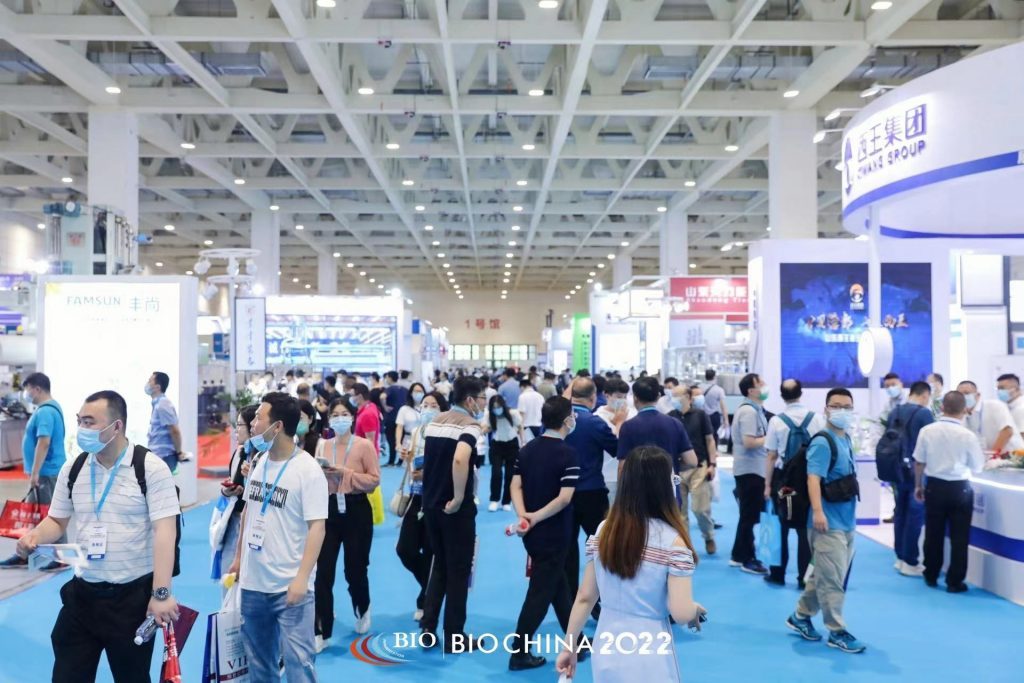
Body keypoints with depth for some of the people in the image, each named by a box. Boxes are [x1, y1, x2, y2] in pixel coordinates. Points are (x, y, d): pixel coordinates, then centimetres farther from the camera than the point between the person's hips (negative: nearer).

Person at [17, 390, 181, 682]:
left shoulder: (151, 468, -13)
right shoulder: (72, 468, 4)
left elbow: (164, 531, -18)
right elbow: (57, 520, 15)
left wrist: (161, 594, -23)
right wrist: (34, 536, -9)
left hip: (134, 595, -4)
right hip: (82, 593, 5)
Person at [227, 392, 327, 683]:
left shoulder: (307, 470, -15)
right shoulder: (258, 461, 6)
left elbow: (316, 527, -17)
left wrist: (302, 578, -22)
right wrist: (239, 557, 16)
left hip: (289, 585, -7)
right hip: (253, 581, 7)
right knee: (258, 658, 18)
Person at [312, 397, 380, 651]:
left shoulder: (365, 446, -7)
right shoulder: (322, 446, 5)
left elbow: (374, 479, -11)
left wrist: (345, 473, -18)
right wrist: (319, 473, -11)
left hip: (356, 511, -3)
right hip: (329, 510, 3)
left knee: (355, 569, 11)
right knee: (323, 573, -1)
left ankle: (362, 611, 42)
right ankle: (322, 633, 8)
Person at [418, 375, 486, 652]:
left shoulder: (435, 422, 10)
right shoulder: (469, 425, -15)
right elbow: (460, 459, -32)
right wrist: (459, 498, -26)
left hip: (430, 504, 7)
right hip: (456, 508, -7)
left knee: (440, 567, 19)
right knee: (458, 571, 5)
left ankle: (428, 631, 19)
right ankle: (454, 637, 12)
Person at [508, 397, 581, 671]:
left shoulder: (527, 449, 5)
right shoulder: (568, 454, -15)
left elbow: (516, 486, -3)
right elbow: (564, 498, -23)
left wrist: (523, 515, -14)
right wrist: (536, 518, -19)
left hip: (532, 533, 7)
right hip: (554, 534, -7)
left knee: (558, 585, 20)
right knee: (540, 592, 2)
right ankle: (519, 653, 7)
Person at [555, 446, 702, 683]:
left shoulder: (603, 531, -3)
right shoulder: (672, 541, -17)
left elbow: (584, 598, 2)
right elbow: (681, 613, -18)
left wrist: (569, 647, 10)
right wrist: (696, 609, 4)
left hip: (606, 652, 4)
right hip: (649, 660, -4)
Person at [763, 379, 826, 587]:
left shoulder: (776, 421, -9)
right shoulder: (817, 418, -7)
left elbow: (772, 456, -6)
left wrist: (767, 485, 2)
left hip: (783, 478, 0)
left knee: (781, 527, 12)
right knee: (805, 528, 8)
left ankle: (778, 574, 21)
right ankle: (804, 577, 9)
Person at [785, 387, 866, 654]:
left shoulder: (846, 440, 13)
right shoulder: (822, 442, -15)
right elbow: (813, 478, -25)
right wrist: (817, 512, -35)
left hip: (846, 522, 9)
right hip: (828, 522, -9)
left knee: (823, 575, 16)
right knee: (832, 579, -3)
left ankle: (801, 616, 28)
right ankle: (837, 631, 7)